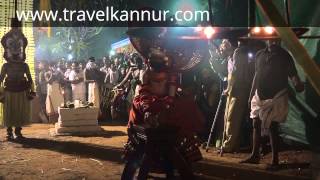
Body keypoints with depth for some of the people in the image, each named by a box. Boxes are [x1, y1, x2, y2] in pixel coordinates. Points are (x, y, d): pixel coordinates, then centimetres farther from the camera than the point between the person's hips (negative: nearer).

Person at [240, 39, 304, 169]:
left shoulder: (285, 56, -5)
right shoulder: (260, 55, 8)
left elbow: (292, 74, -12)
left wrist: (297, 84, -34)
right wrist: (251, 95, 16)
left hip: (276, 97, -5)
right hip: (259, 96, 5)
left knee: (272, 127, -5)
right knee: (256, 125, 8)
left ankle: (275, 160, 4)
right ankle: (254, 155, 20)